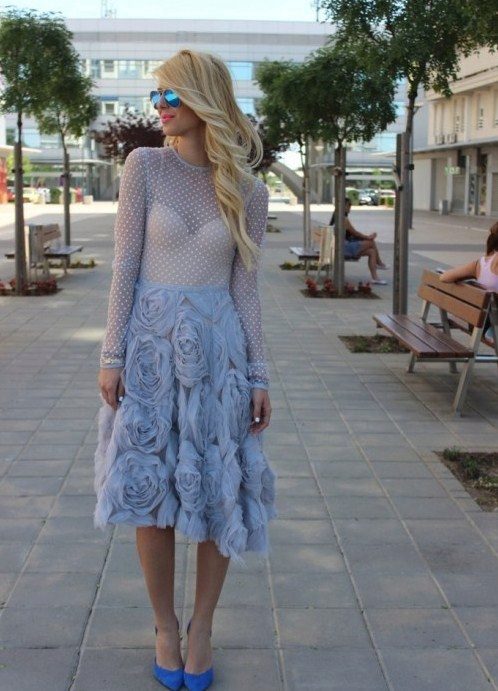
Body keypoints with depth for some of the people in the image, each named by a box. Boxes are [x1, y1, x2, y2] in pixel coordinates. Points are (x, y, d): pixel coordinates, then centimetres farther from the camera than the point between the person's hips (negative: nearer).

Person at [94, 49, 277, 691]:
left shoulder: (248, 192, 1)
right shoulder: (144, 166, -1)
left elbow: (245, 290, 4)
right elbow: (125, 265, -2)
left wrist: (259, 376, 2)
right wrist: (112, 355, -6)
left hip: (217, 348, 1)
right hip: (151, 343, 0)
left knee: (218, 494, 4)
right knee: (151, 492, 4)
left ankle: (201, 627, 24)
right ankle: (164, 626, 23)